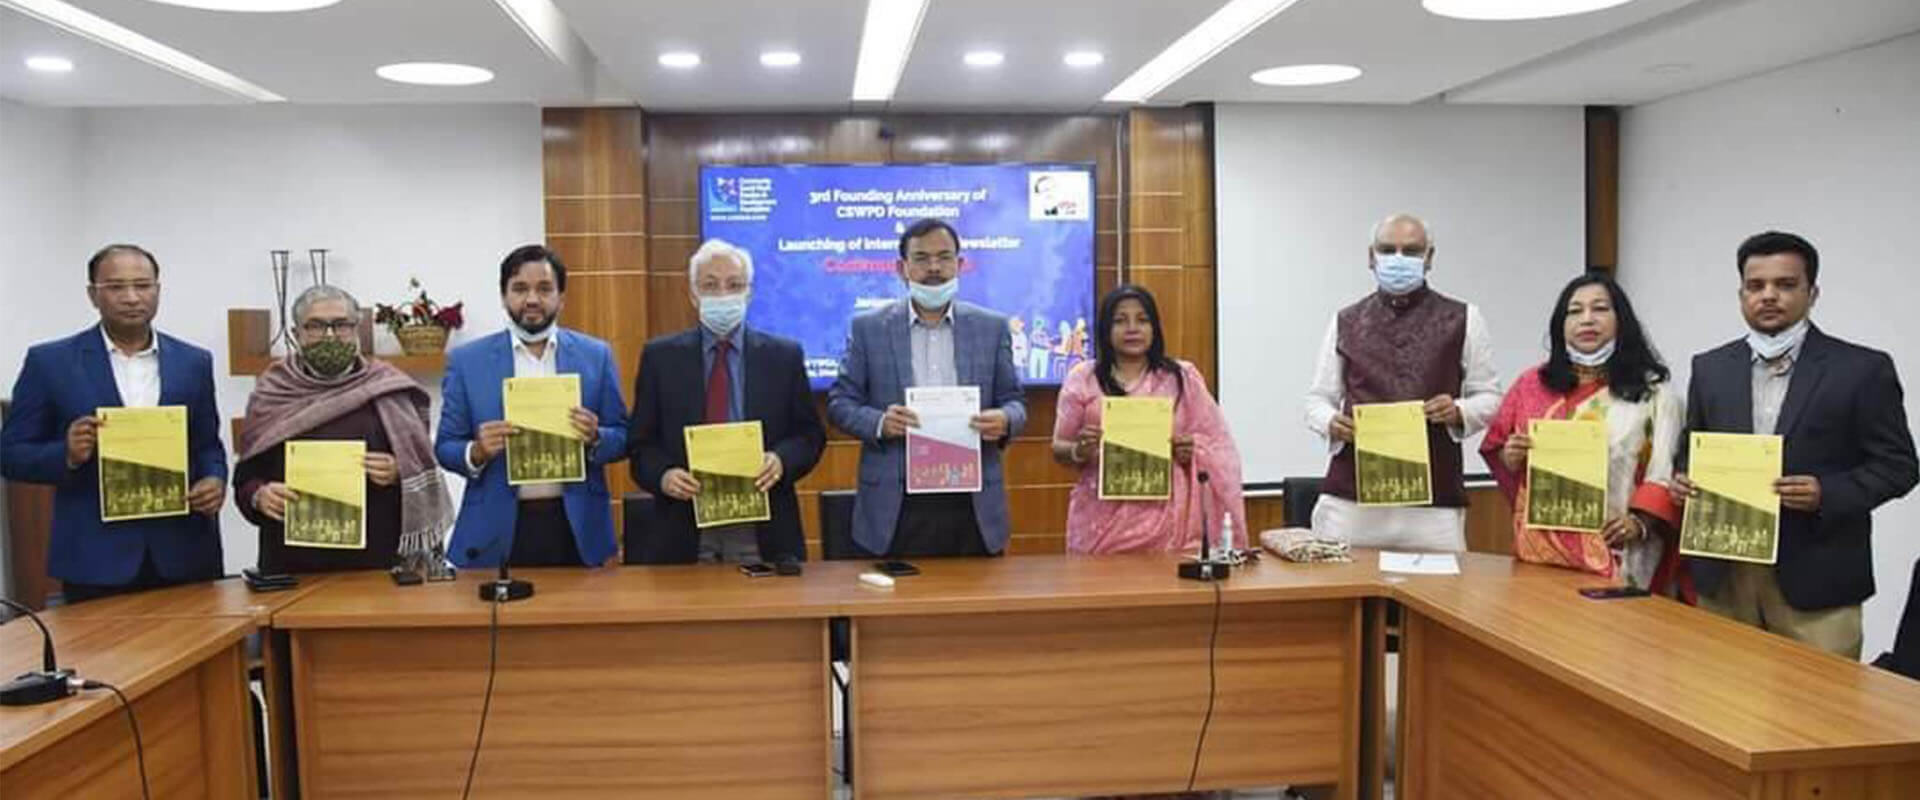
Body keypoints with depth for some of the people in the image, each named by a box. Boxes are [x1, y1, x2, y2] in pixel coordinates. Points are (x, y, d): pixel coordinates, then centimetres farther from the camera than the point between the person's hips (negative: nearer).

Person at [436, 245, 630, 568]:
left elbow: (622, 438, 6)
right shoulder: (467, 360, 3)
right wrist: (477, 453, -16)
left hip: (576, 530, 1)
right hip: (497, 532, -1)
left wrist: (595, 439, -15)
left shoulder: (596, 356, 5)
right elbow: (445, 447, 5)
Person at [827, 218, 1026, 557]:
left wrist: (1004, 421, -13)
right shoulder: (868, 328, 5)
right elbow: (839, 403, 5)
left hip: (973, 506, 1)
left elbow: (1014, 402, 10)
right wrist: (879, 423, -15)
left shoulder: (992, 327, 8)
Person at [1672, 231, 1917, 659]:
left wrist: (1827, 494, -18)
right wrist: (1683, 479, -6)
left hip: (1815, 577, -3)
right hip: (1722, 574, 3)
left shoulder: (1862, 369, -3)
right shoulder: (1709, 368, 9)